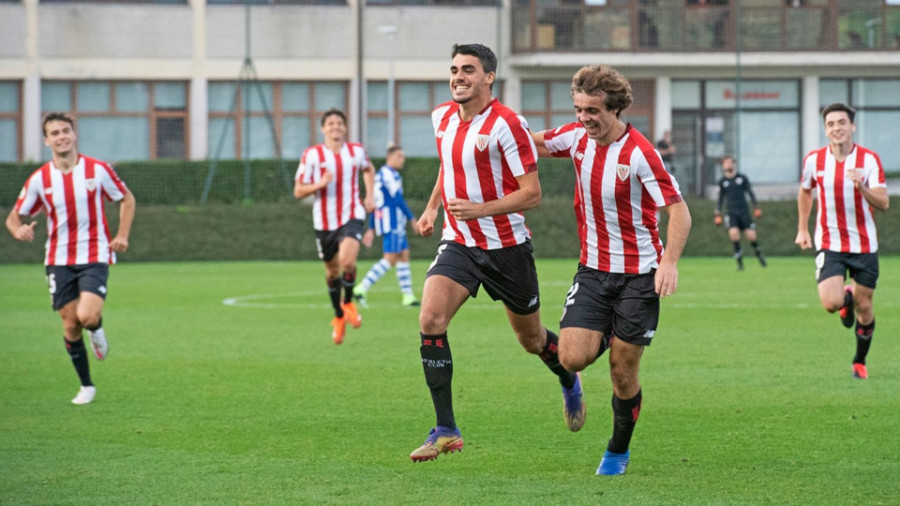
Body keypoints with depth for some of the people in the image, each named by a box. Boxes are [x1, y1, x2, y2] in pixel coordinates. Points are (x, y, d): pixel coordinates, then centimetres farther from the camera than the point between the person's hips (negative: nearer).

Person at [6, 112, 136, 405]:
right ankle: (86, 386, 19)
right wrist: (19, 231, -19)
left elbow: (126, 199, 10)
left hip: (94, 256, -2)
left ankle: (97, 330, 16)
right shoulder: (39, 180, -2)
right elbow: (13, 217, 5)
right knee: (70, 325, 1)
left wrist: (122, 235, -3)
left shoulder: (97, 170, -4)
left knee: (87, 316, -23)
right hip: (59, 259, 2)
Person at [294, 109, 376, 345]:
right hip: (324, 221, 1)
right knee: (332, 270, 12)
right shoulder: (312, 155, -5)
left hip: (351, 217, -1)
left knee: (347, 260, -25)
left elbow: (368, 169, 26)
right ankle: (339, 317, 34)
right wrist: (320, 184, -21)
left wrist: (369, 195, 14)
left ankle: (348, 302, 2)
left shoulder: (356, 151, 2)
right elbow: (298, 191, -4)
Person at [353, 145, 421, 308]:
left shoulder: (380, 175, 20)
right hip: (391, 219, -10)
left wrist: (371, 229, 21)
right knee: (390, 258, -13)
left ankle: (408, 296, 8)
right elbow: (398, 199, -16)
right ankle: (362, 288, -17)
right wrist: (412, 219, -13)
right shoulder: (389, 174, -11)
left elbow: (374, 204, 20)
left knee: (404, 256, 9)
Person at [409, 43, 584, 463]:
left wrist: (482, 209, -29)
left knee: (531, 340, 12)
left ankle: (569, 382, 48)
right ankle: (445, 430, -17)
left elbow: (532, 193, -17)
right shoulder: (442, 118, 3)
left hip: (506, 246, -4)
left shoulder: (506, 125, -17)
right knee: (430, 321, -20)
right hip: (458, 243, 4)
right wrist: (432, 207, 13)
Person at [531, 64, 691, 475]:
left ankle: (618, 451, 23)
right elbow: (537, 143, 19)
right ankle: (601, 337, 24)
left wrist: (669, 262, -30)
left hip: (638, 274, -4)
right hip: (593, 268, 4)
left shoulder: (639, 153, -19)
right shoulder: (576, 137, -2)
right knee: (573, 357, -13)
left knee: (623, 372, 0)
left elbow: (679, 211, -17)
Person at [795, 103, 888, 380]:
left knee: (864, 308, 6)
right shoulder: (814, 159, -3)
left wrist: (861, 186, -34)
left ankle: (860, 361, 29)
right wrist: (802, 229, 17)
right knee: (830, 302, -18)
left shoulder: (869, 159, -10)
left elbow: (883, 203, -16)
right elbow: (805, 192, 17)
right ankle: (846, 298, 21)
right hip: (829, 244, 0)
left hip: (864, 245, 0)